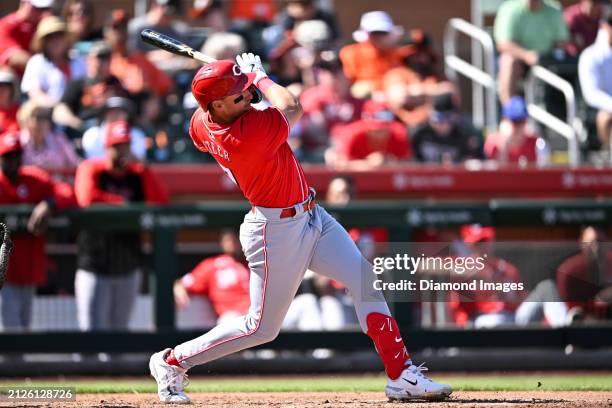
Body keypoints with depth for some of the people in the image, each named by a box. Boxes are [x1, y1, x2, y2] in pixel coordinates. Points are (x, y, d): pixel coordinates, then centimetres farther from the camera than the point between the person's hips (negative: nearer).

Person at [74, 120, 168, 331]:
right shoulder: (90, 169, -5)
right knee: (92, 331, -10)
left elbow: (161, 201, -7)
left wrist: (143, 168, -13)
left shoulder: (138, 174, 6)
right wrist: (122, 203, -12)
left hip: (128, 269, 5)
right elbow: (88, 199, -24)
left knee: (119, 333, 12)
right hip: (95, 269, -5)